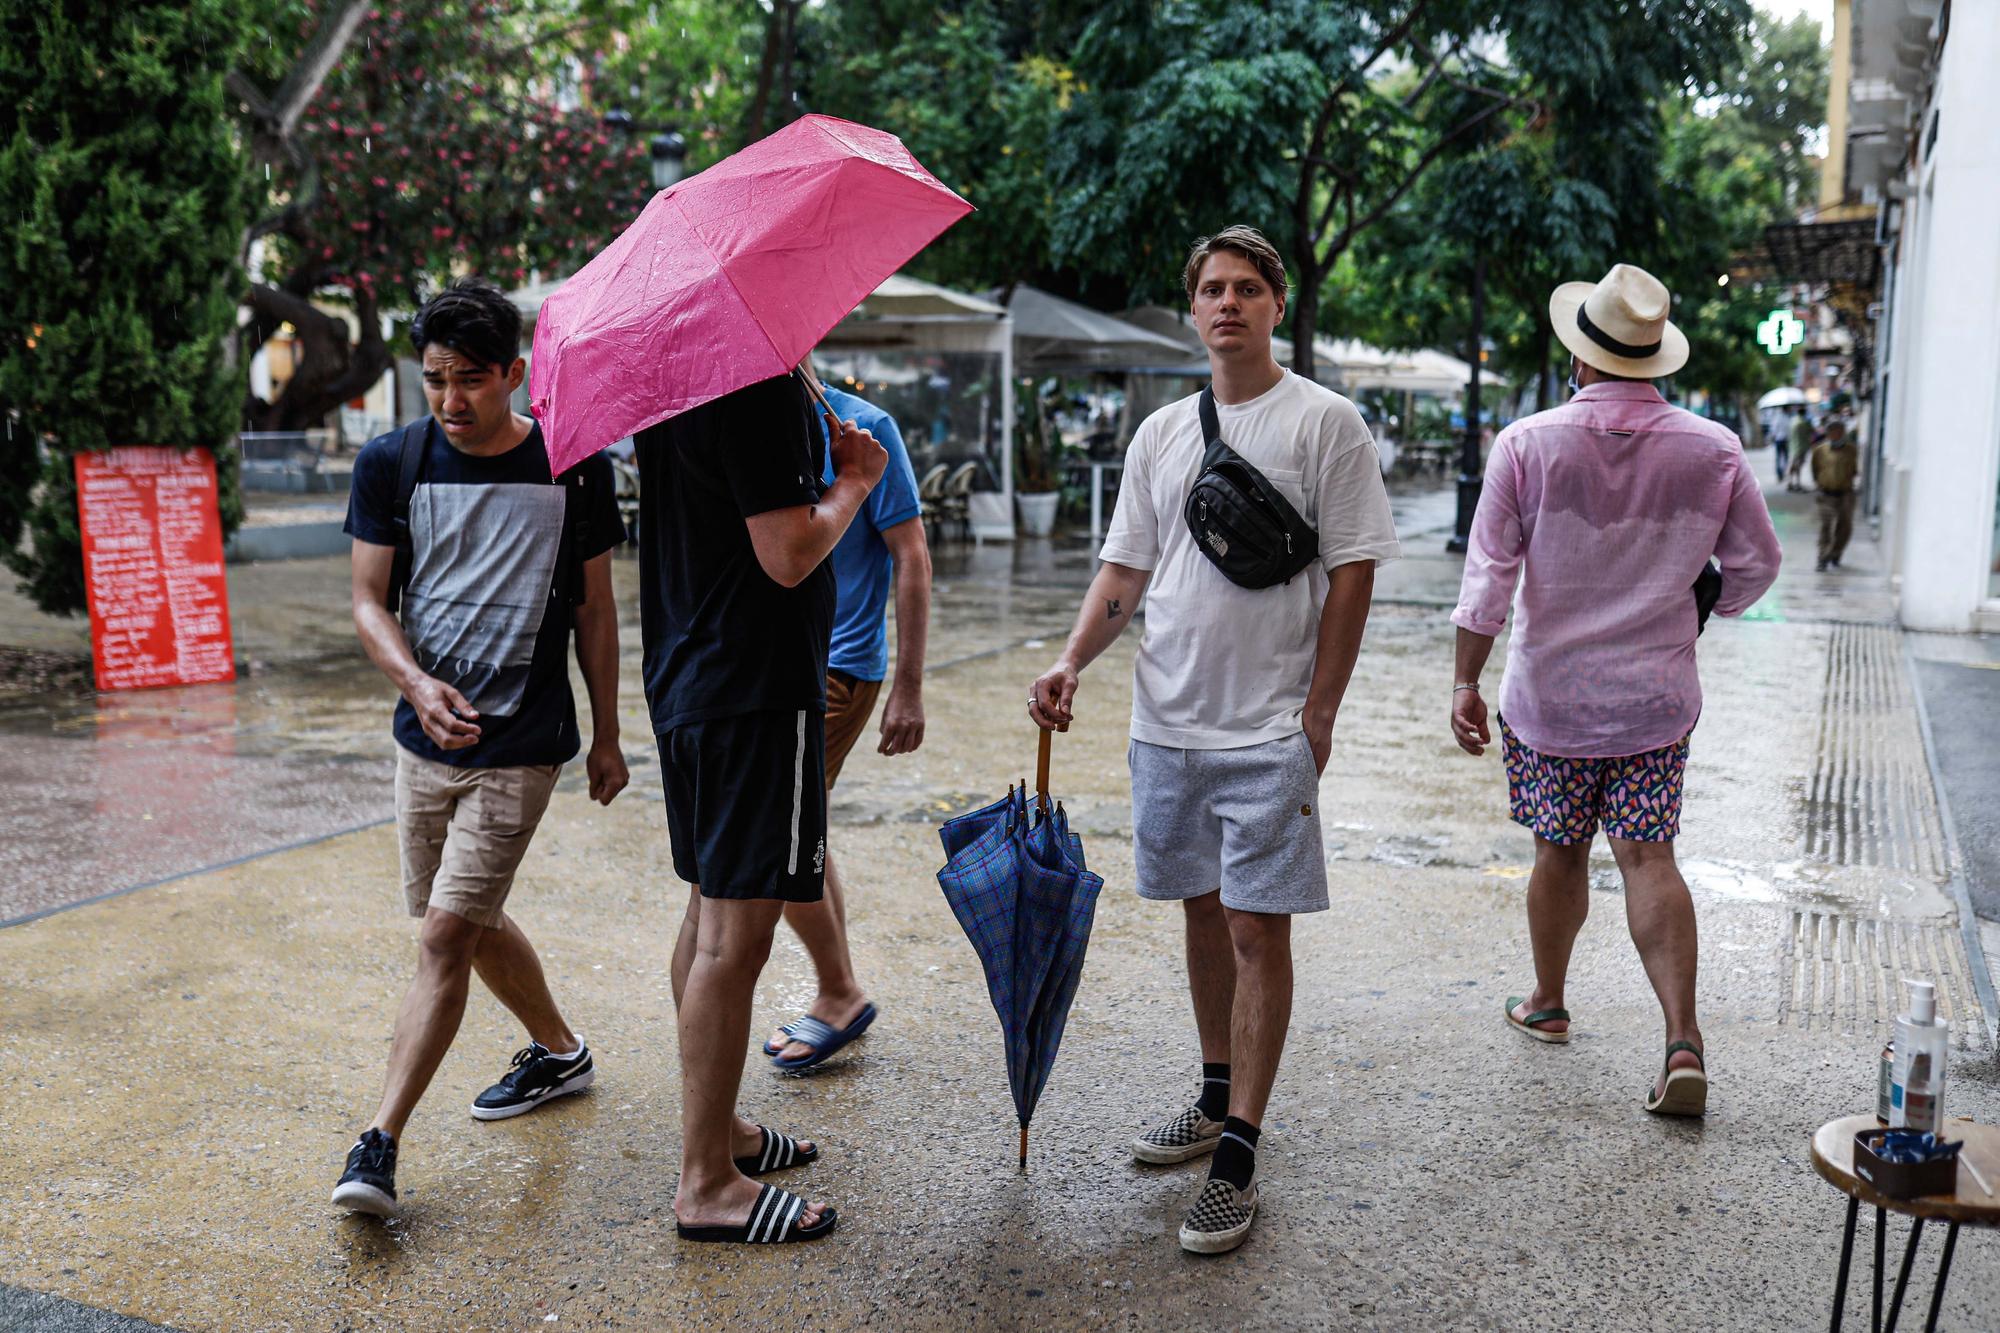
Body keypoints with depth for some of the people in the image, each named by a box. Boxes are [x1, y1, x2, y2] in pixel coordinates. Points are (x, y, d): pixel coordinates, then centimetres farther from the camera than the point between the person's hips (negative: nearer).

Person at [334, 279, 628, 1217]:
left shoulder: (573, 468, -5)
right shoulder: (391, 464, 0)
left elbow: (595, 610, 4)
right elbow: (368, 601, 1)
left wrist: (606, 736, 7)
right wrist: (417, 683, -18)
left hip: (520, 748, -4)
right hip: (425, 739, 4)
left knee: (446, 935, -10)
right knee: (472, 923, 17)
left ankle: (380, 1144, -4)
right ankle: (558, 1052, 40)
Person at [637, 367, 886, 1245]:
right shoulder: (763, 386, -18)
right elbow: (789, 556, -20)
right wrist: (854, 480, -4)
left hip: (683, 681, 10)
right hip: (757, 691, -10)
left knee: (710, 912, 18)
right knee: (734, 936, -4)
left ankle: (716, 1128, 32)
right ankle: (707, 1186, 5)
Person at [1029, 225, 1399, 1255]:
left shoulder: (1324, 422, -4)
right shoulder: (1160, 433, 11)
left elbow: (1351, 576, -6)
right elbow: (1125, 570, 13)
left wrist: (1319, 712, -9)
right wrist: (1073, 660, -3)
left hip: (1270, 730, -5)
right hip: (1168, 719, 5)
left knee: (1258, 930, -3)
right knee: (1203, 912, 16)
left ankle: (1237, 1156, 4)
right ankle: (1218, 1096, 33)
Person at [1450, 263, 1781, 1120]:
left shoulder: (1527, 444, -9)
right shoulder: (1713, 450, -3)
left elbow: (1487, 575, -10)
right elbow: (1755, 565, 6)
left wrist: (1465, 683, -4)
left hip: (1549, 695, -1)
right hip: (1657, 696, 1)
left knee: (1560, 853, 14)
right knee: (1649, 859, 4)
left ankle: (1546, 1005, 33)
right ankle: (1683, 1041, -7)